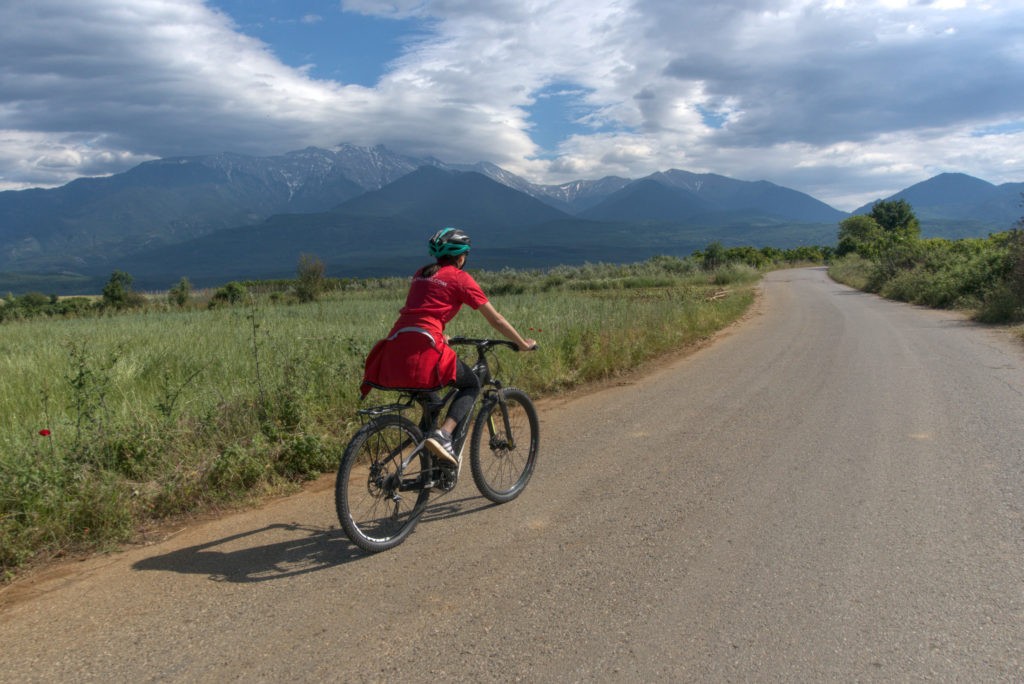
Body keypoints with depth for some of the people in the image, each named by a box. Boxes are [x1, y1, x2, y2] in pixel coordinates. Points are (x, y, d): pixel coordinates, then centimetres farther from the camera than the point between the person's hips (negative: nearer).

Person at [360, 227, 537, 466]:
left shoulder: (421, 274, 24)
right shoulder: (460, 278, 7)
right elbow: (495, 320, 10)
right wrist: (523, 343, 21)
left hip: (394, 347, 7)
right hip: (423, 348, -6)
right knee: (471, 386, 13)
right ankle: (443, 434, -10)